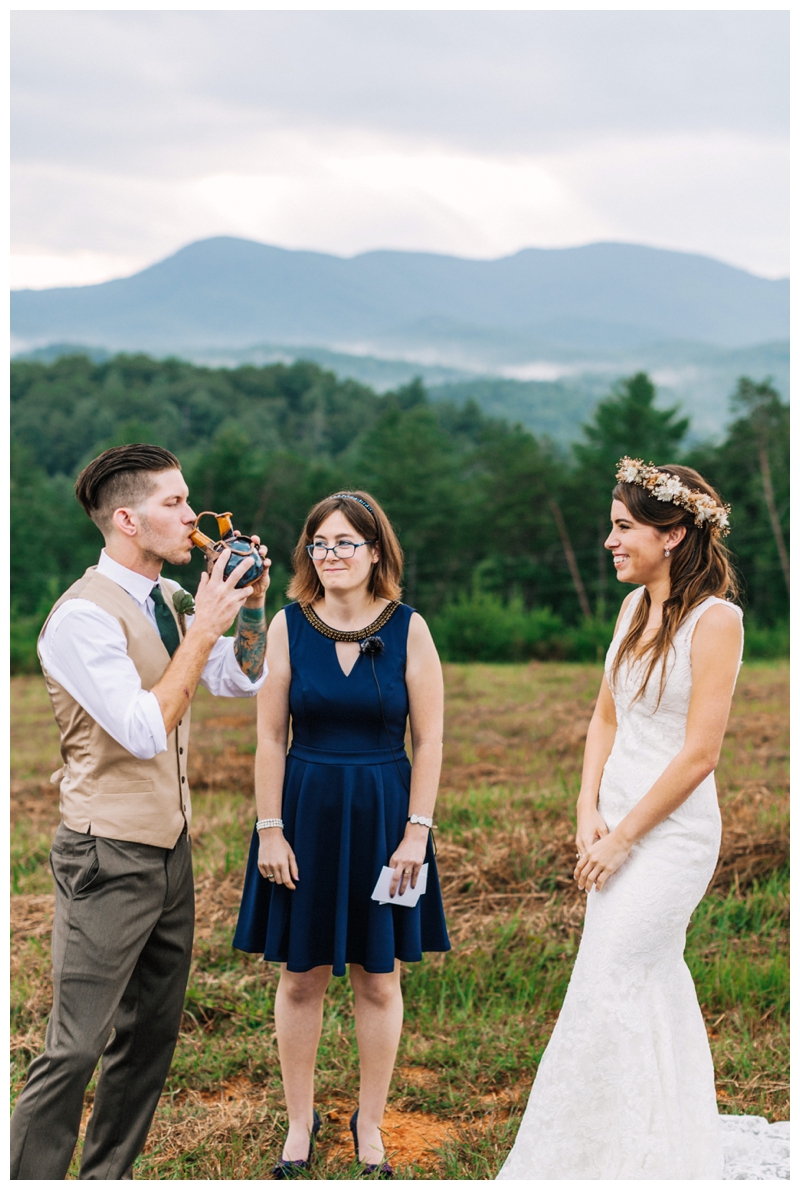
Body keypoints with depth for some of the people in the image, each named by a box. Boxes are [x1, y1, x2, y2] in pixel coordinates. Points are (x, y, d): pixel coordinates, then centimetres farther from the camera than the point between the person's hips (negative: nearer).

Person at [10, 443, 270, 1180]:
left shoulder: (168, 599, 8)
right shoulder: (84, 616, -18)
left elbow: (242, 683, 15)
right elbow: (145, 730, -25)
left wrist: (250, 607, -1)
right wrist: (201, 632, -20)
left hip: (170, 850, 8)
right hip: (110, 861, -8)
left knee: (151, 1035, 15)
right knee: (75, 1049, -5)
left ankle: (108, 1177, 27)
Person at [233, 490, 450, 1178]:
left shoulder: (408, 629, -3)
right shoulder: (288, 626, -1)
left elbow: (430, 740, -3)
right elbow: (270, 737, 0)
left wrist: (417, 831, -8)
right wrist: (269, 829, -5)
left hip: (382, 813, 0)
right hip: (304, 810, 1)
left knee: (378, 980, 9)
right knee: (301, 977, 8)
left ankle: (370, 1124, 26)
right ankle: (300, 1121, 26)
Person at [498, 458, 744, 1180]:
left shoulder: (714, 618, -16)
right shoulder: (636, 606, 7)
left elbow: (699, 752, -17)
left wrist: (623, 836, -13)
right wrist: (589, 813, 0)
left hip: (672, 830, -7)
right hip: (618, 821, 7)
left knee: (605, 989, -2)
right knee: (655, 985, 17)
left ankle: (561, 1155, 11)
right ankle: (672, 1151, 32)